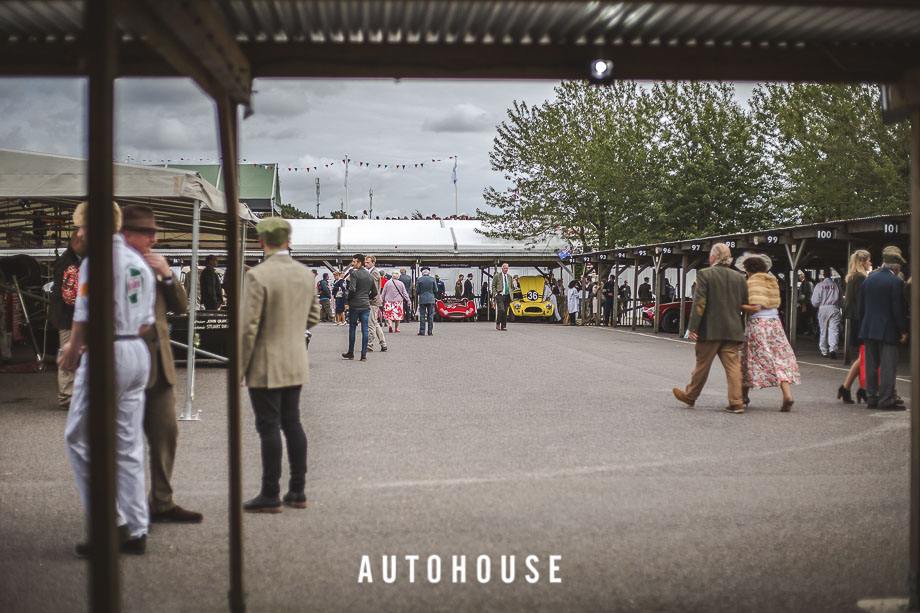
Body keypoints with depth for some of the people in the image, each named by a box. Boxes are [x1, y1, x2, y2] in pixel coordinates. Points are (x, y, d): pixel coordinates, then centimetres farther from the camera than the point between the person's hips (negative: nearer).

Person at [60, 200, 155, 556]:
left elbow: (86, 317, -16)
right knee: (128, 445, 11)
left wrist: (72, 352, 0)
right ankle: (136, 531, 13)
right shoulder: (140, 263, 15)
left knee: (80, 438, 2)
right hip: (139, 354, 8)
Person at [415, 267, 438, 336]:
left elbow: (417, 291, -1)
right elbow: (436, 290, 2)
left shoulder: (419, 280, -4)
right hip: (431, 299, 1)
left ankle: (422, 332, 0)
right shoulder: (433, 279, -1)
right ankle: (430, 332, 4)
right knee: (430, 316, 5)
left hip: (422, 300, -1)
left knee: (422, 316, 2)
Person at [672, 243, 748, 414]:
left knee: (702, 365, 8)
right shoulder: (739, 278, 7)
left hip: (710, 329, -3)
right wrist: (741, 327, 20)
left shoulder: (705, 274, -7)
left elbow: (699, 302, -12)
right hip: (733, 330, 3)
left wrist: (692, 327, -11)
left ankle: (690, 396, 23)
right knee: (733, 365, 2)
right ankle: (736, 402, -3)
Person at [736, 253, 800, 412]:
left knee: (749, 358, 7)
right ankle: (787, 394, -15)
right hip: (775, 322, 6)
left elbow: (755, 308, -17)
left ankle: (744, 395, 17)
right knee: (780, 358, 1)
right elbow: (776, 304, 14)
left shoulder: (753, 282, -9)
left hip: (757, 323, -6)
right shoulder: (772, 281, 12)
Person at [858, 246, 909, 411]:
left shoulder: (868, 279, 7)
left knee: (871, 365, 12)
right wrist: (903, 331, -4)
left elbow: (861, 306, 10)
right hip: (888, 331, -6)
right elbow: (898, 310, -14)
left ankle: (871, 398, 16)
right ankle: (886, 400, -2)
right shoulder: (896, 282, -12)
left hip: (868, 329, 6)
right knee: (888, 366, -2)